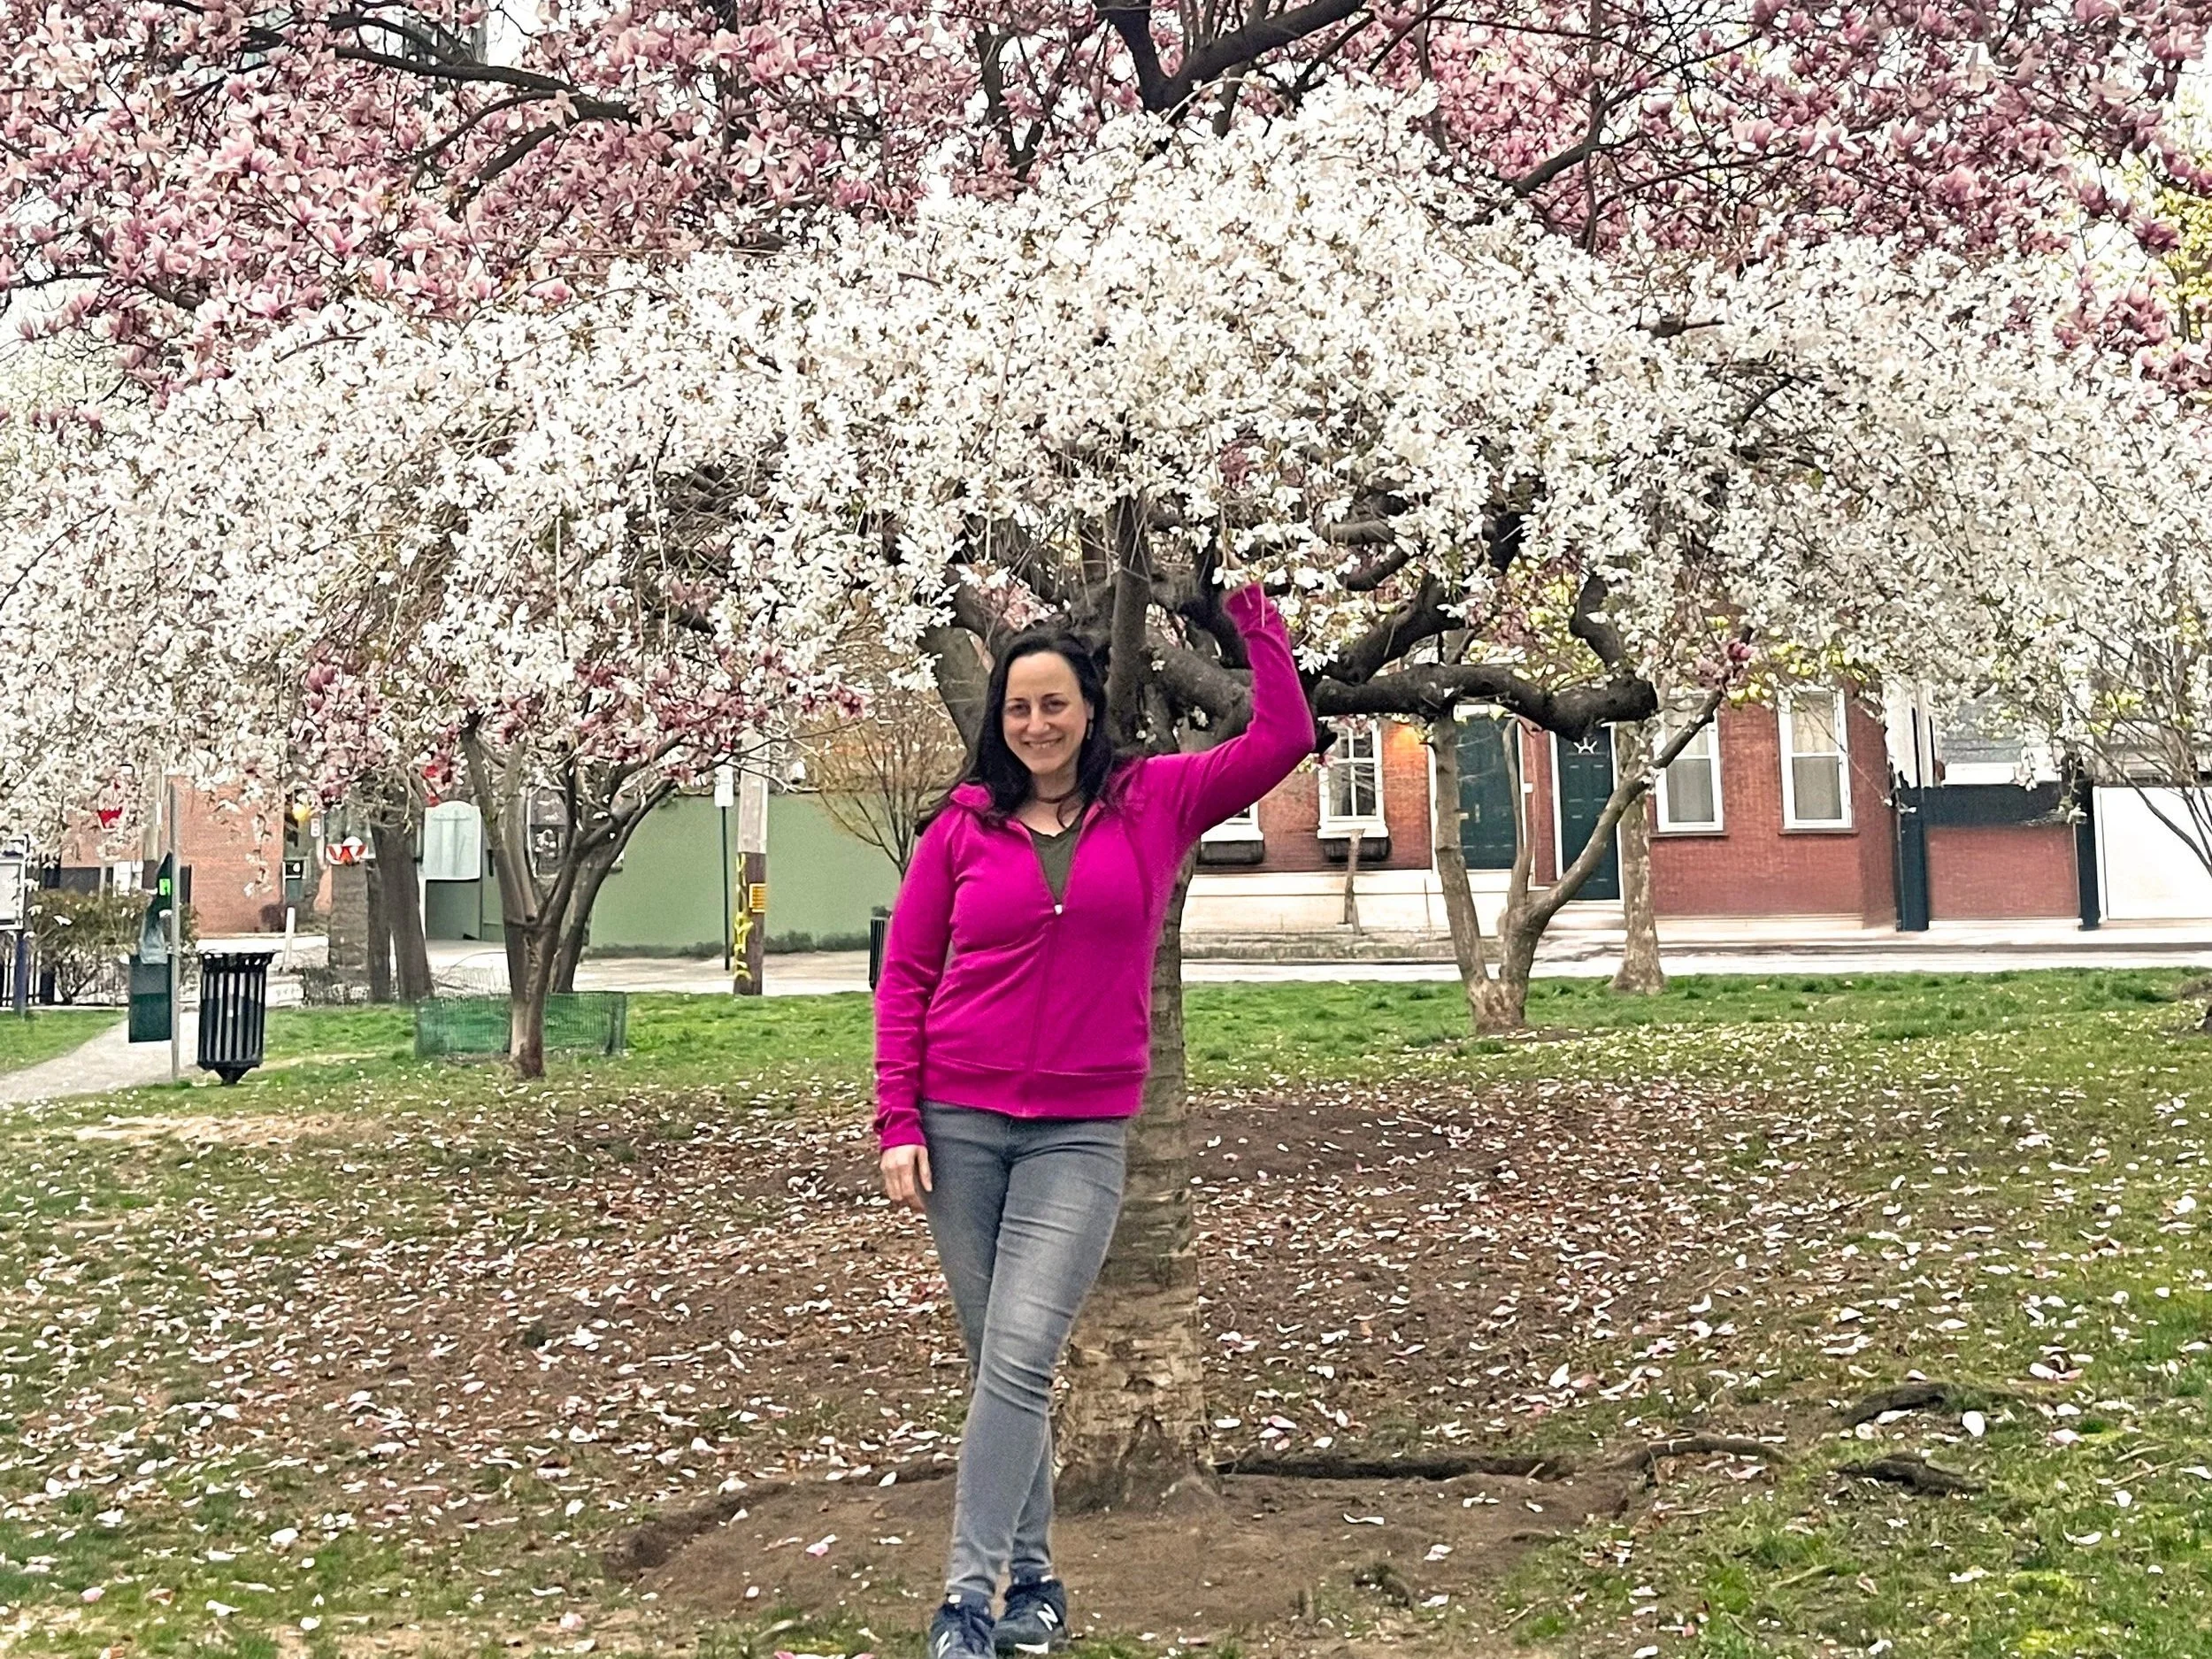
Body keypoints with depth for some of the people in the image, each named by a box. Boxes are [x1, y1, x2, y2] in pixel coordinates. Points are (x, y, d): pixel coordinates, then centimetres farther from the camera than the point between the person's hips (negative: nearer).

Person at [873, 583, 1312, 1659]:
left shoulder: (1155, 802, 4)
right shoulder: (962, 826, 3)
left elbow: (1283, 739, 1)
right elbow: (903, 978, 5)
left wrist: (1256, 618, -2)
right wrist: (898, 1123, -2)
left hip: (1082, 1135, -1)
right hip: (958, 1126, 1)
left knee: (1020, 1358, -13)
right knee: (998, 1363, 8)